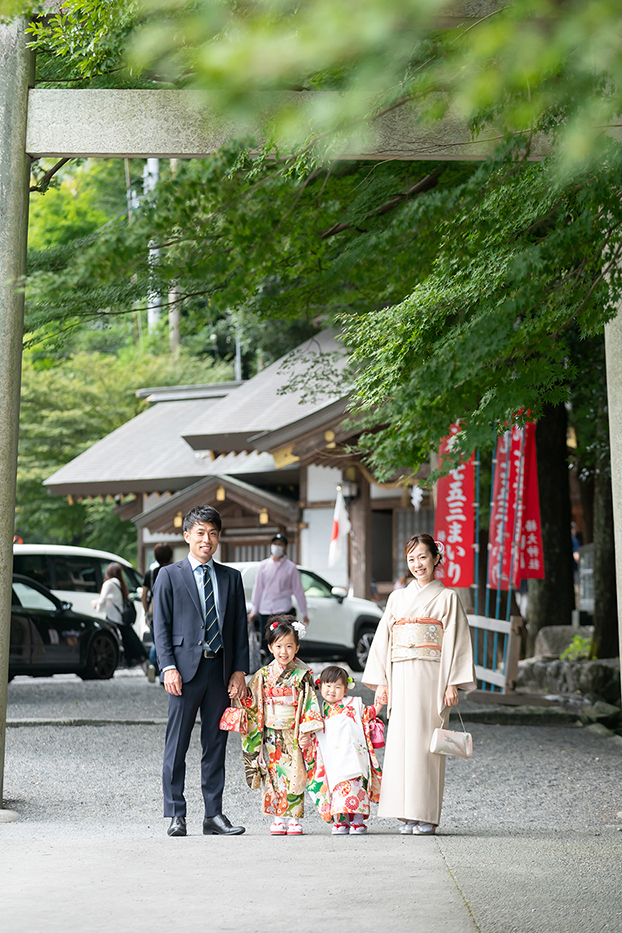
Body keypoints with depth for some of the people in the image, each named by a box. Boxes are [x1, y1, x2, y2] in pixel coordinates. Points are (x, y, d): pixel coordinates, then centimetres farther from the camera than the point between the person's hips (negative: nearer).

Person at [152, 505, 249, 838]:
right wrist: (168, 667, -10)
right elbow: (161, 626, 1)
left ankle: (214, 815, 11)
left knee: (216, 745, 6)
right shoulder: (169, 575, 5)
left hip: (220, 670, 3)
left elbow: (240, 628, 13)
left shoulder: (231, 578, 14)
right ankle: (175, 815, 3)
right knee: (177, 746, -2)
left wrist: (239, 670, 3)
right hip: (185, 669, -3)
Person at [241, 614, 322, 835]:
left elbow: (309, 704, -3)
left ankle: (294, 819, 3)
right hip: (270, 734, 2)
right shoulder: (263, 675, 5)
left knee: (294, 775, -4)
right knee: (273, 775, 3)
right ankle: (278, 819, 9)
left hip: (293, 734, -2)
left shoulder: (302, 676, -1)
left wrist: (307, 731, -8)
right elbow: (252, 703, 11)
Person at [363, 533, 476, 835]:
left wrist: (453, 684, -9)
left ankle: (427, 816, -2)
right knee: (401, 741, -1)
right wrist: (381, 683, 7)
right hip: (401, 679, 4)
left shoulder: (447, 598, 4)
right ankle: (408, 814, 5)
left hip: (431, 677, -4)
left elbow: (455, 641, -1)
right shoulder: (397, 598, 15)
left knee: (426, 743, -7)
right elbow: (383, 640, 14)